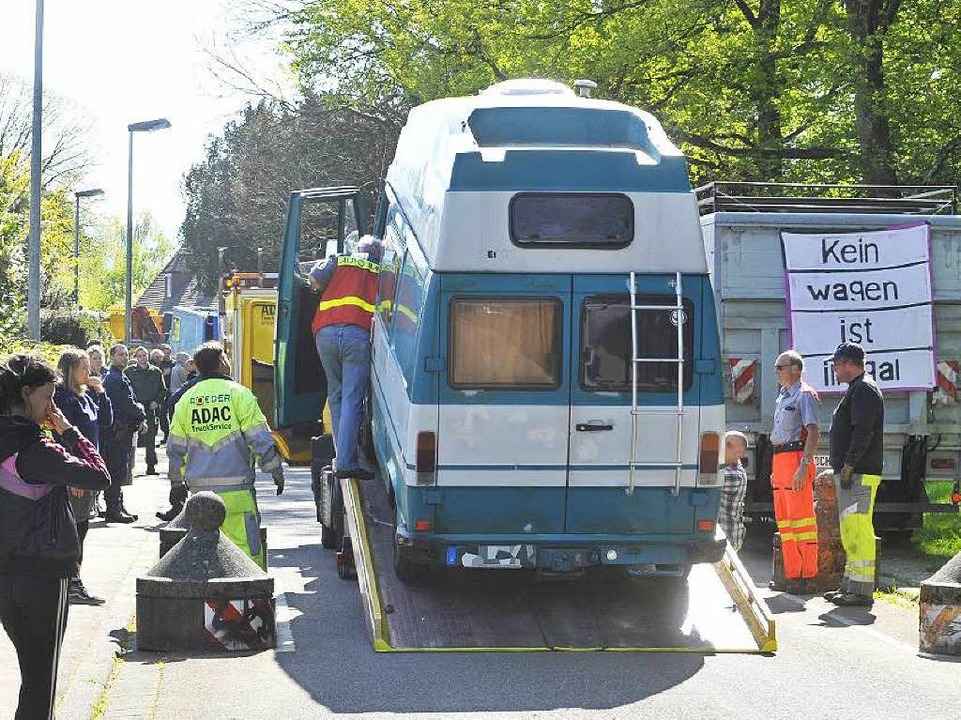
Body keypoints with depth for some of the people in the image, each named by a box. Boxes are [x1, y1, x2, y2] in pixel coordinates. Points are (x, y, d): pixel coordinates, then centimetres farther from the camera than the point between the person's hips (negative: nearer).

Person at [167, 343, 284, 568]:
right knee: (247, 550, -6)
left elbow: (175, 449, 14)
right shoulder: (238, 393, -3)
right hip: (236, 489, -5)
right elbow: (261, 440, -4)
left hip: (199, 489, 5)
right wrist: (277, 472, 6)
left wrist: (176, 483, 24)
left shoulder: (186, 399, 10)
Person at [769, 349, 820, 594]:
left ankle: (808, 576, -8)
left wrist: (804, 465, -24)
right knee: (784, 519, 10)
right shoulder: (782, 396, 20)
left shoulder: (805, 394, -7)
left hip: (796, 457, -10)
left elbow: (812, 432, -15)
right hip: (780, 458, 10)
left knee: (801, 518, -9)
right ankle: (792, 575, 14)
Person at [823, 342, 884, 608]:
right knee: (850, 530, 15)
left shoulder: (864, 389, -12)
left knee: (858, 531, -12)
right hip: (850, 473, 11)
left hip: (859, 474, -11)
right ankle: (850, 586, 21)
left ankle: (862, 591, -13)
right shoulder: (856, 389, 22)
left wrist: (848, 466, -21)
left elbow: (863, 432, -21)